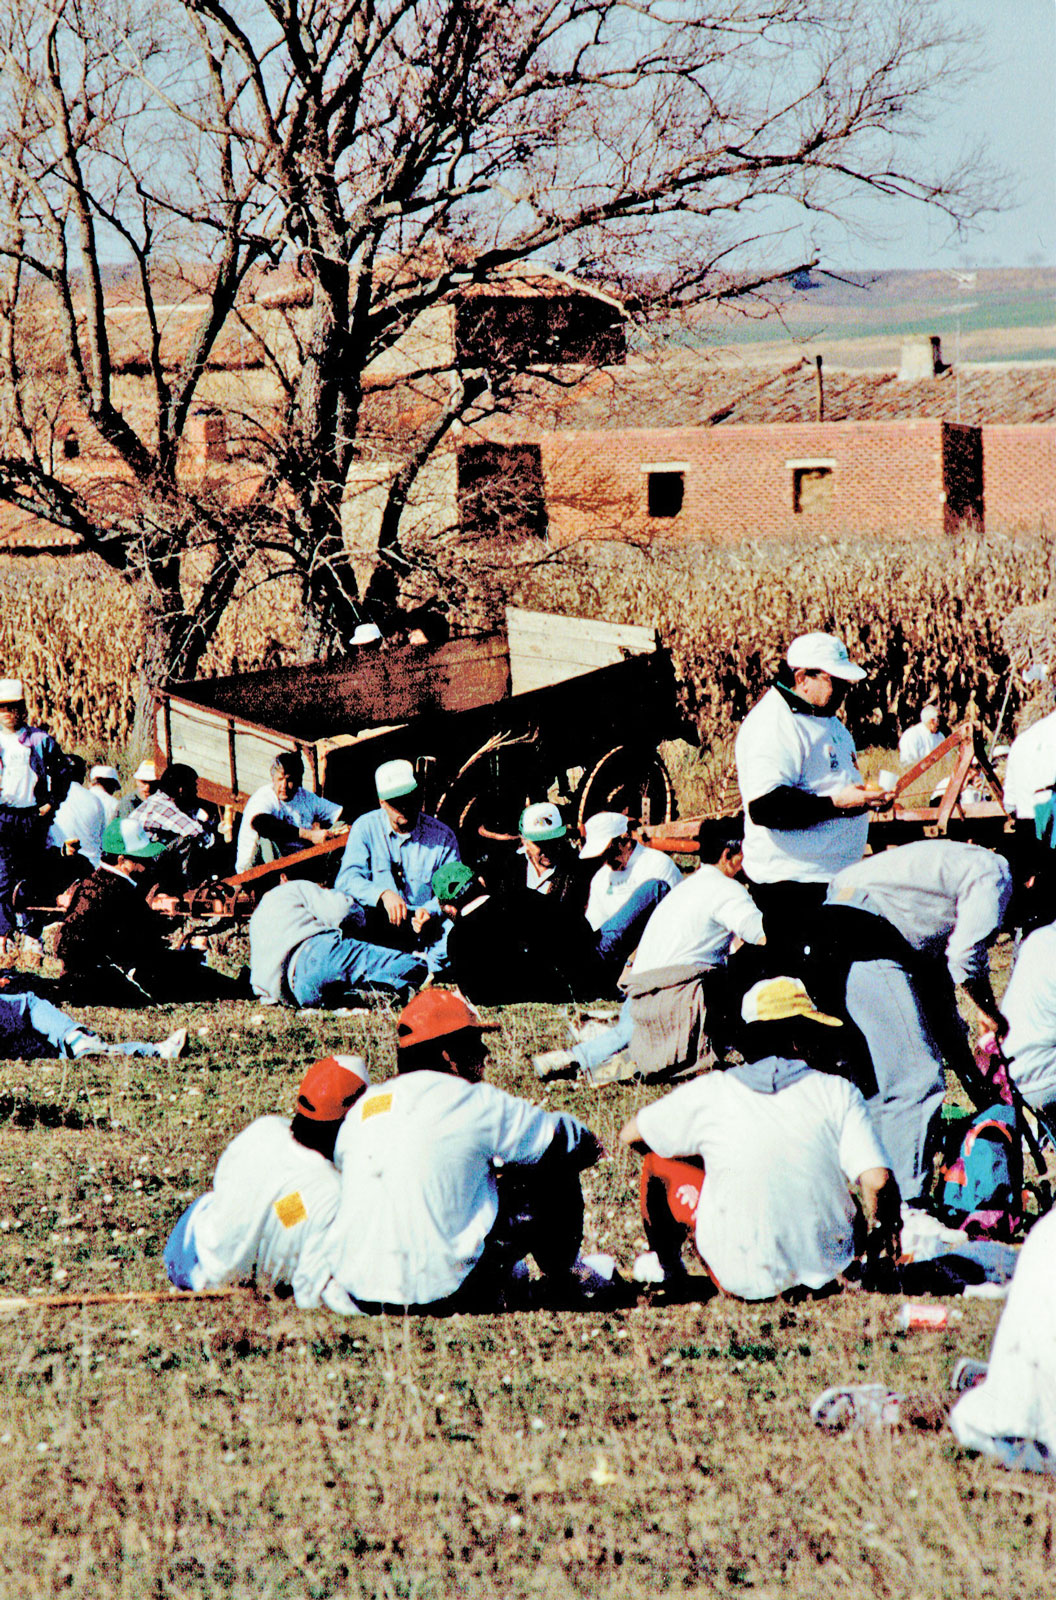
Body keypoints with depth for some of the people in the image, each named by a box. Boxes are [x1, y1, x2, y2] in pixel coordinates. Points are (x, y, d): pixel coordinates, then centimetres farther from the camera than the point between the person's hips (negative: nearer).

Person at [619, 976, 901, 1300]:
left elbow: (630, 1135, 10)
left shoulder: (710, 1093, -4)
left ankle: (665, 1266, 42)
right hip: (828, 1268, 1)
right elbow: (878, 1181, -13)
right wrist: (879, 1232, 9)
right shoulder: (838, 1093, -5)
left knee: (659, 1162, 18)